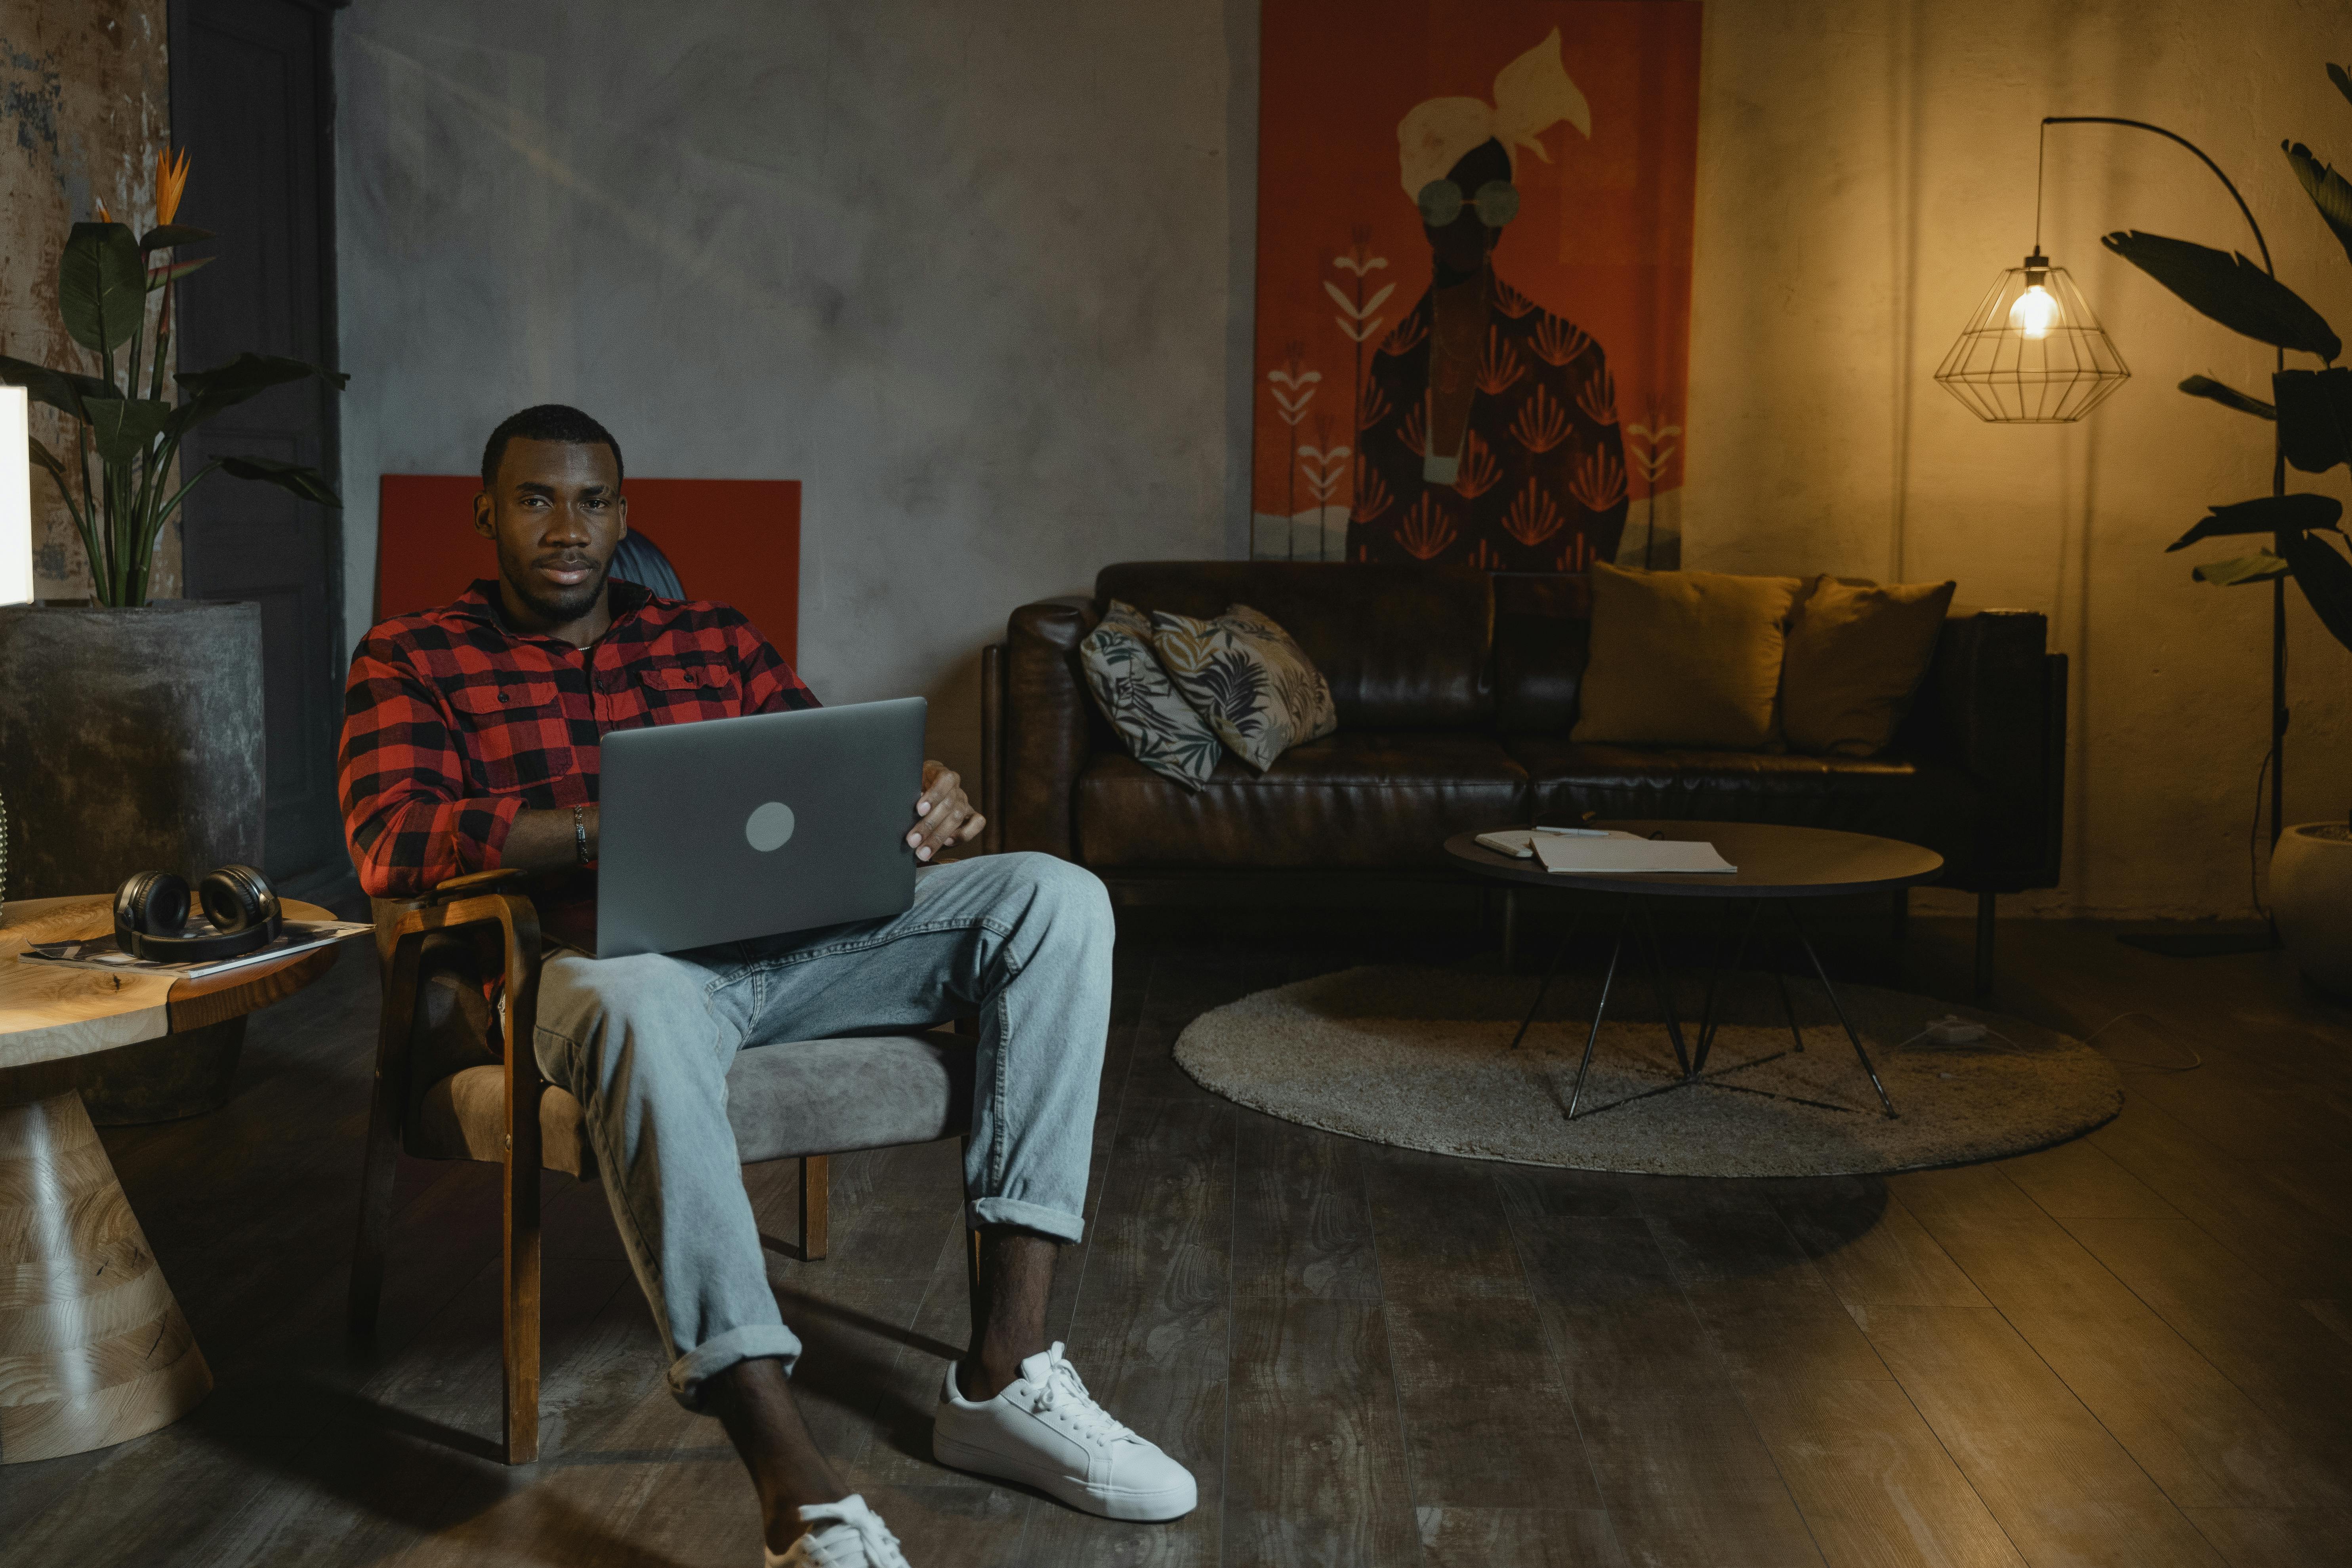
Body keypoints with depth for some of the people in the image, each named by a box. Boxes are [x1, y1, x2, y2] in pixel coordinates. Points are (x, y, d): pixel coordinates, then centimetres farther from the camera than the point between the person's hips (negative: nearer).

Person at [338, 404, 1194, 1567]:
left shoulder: (713, 639, 24)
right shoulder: (413, 661, 13)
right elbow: (391, 843, -5)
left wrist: (920, 802, -10)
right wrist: (609, 827, -22)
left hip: (793, 932, 5)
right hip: (600, 958, -4)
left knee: (1055, 898, -17)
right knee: (643, 1006, -42)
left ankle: (1003, 1373, -21)